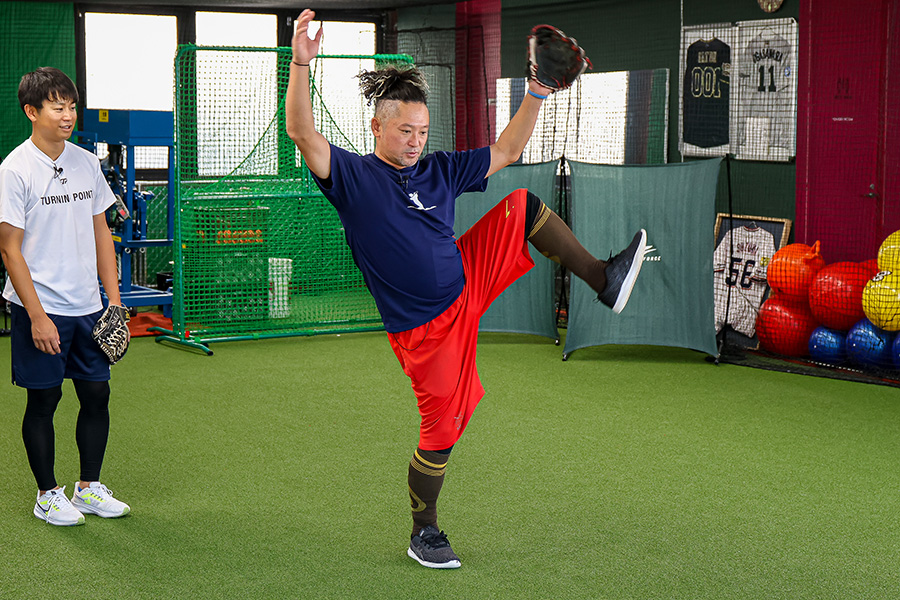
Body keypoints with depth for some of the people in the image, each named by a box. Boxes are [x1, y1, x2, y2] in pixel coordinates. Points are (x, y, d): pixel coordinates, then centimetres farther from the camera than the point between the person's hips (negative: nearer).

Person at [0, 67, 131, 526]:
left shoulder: (86, 163, 7)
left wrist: (114, 299, 7)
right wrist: (38, 316, -16)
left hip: (88, 307, 6)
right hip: (40, 309, -6)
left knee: (97, 394, 9)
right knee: (43, 400, 4)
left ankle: (89, 488, 23)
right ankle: (48, 495, 17)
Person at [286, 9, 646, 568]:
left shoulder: (439, 170, 4)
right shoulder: (353, 176, -11)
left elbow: (507, 151, 12)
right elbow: (303, 133, -27)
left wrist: (537, 93, 2)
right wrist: (301, 65, -40)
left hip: (468, 283, 6)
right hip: (426, 327, -6)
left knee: (524, 205, 3)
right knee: (442, 431, -1)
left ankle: (603, 279, 11)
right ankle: (425, 533, 19)